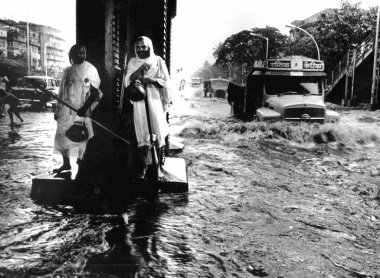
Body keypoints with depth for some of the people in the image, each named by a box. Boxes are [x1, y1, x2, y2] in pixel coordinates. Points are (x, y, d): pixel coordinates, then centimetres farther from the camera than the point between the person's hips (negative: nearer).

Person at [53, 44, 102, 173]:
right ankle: (66, 163, 15)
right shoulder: (67, 71, 15)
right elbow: (61, 92, 20)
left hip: (81, 110, -5)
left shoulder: (90, 69, 0)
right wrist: (57, 110, 17)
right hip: (66, 109, 5)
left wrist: (85, 108, -19)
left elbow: (95, 92, -7)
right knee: (62, 135, 5)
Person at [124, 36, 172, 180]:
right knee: (141, 134, 0)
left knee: (157, 133, -1)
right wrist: (138, 71, -16)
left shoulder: (158, 61, 4)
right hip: (139, 102, 1)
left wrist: (150, 80, -15)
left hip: (155, 101, -1)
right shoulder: (132, 62, 9)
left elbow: (166, 82, 0)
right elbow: (126, 82, -1)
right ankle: (144, 166, 7)